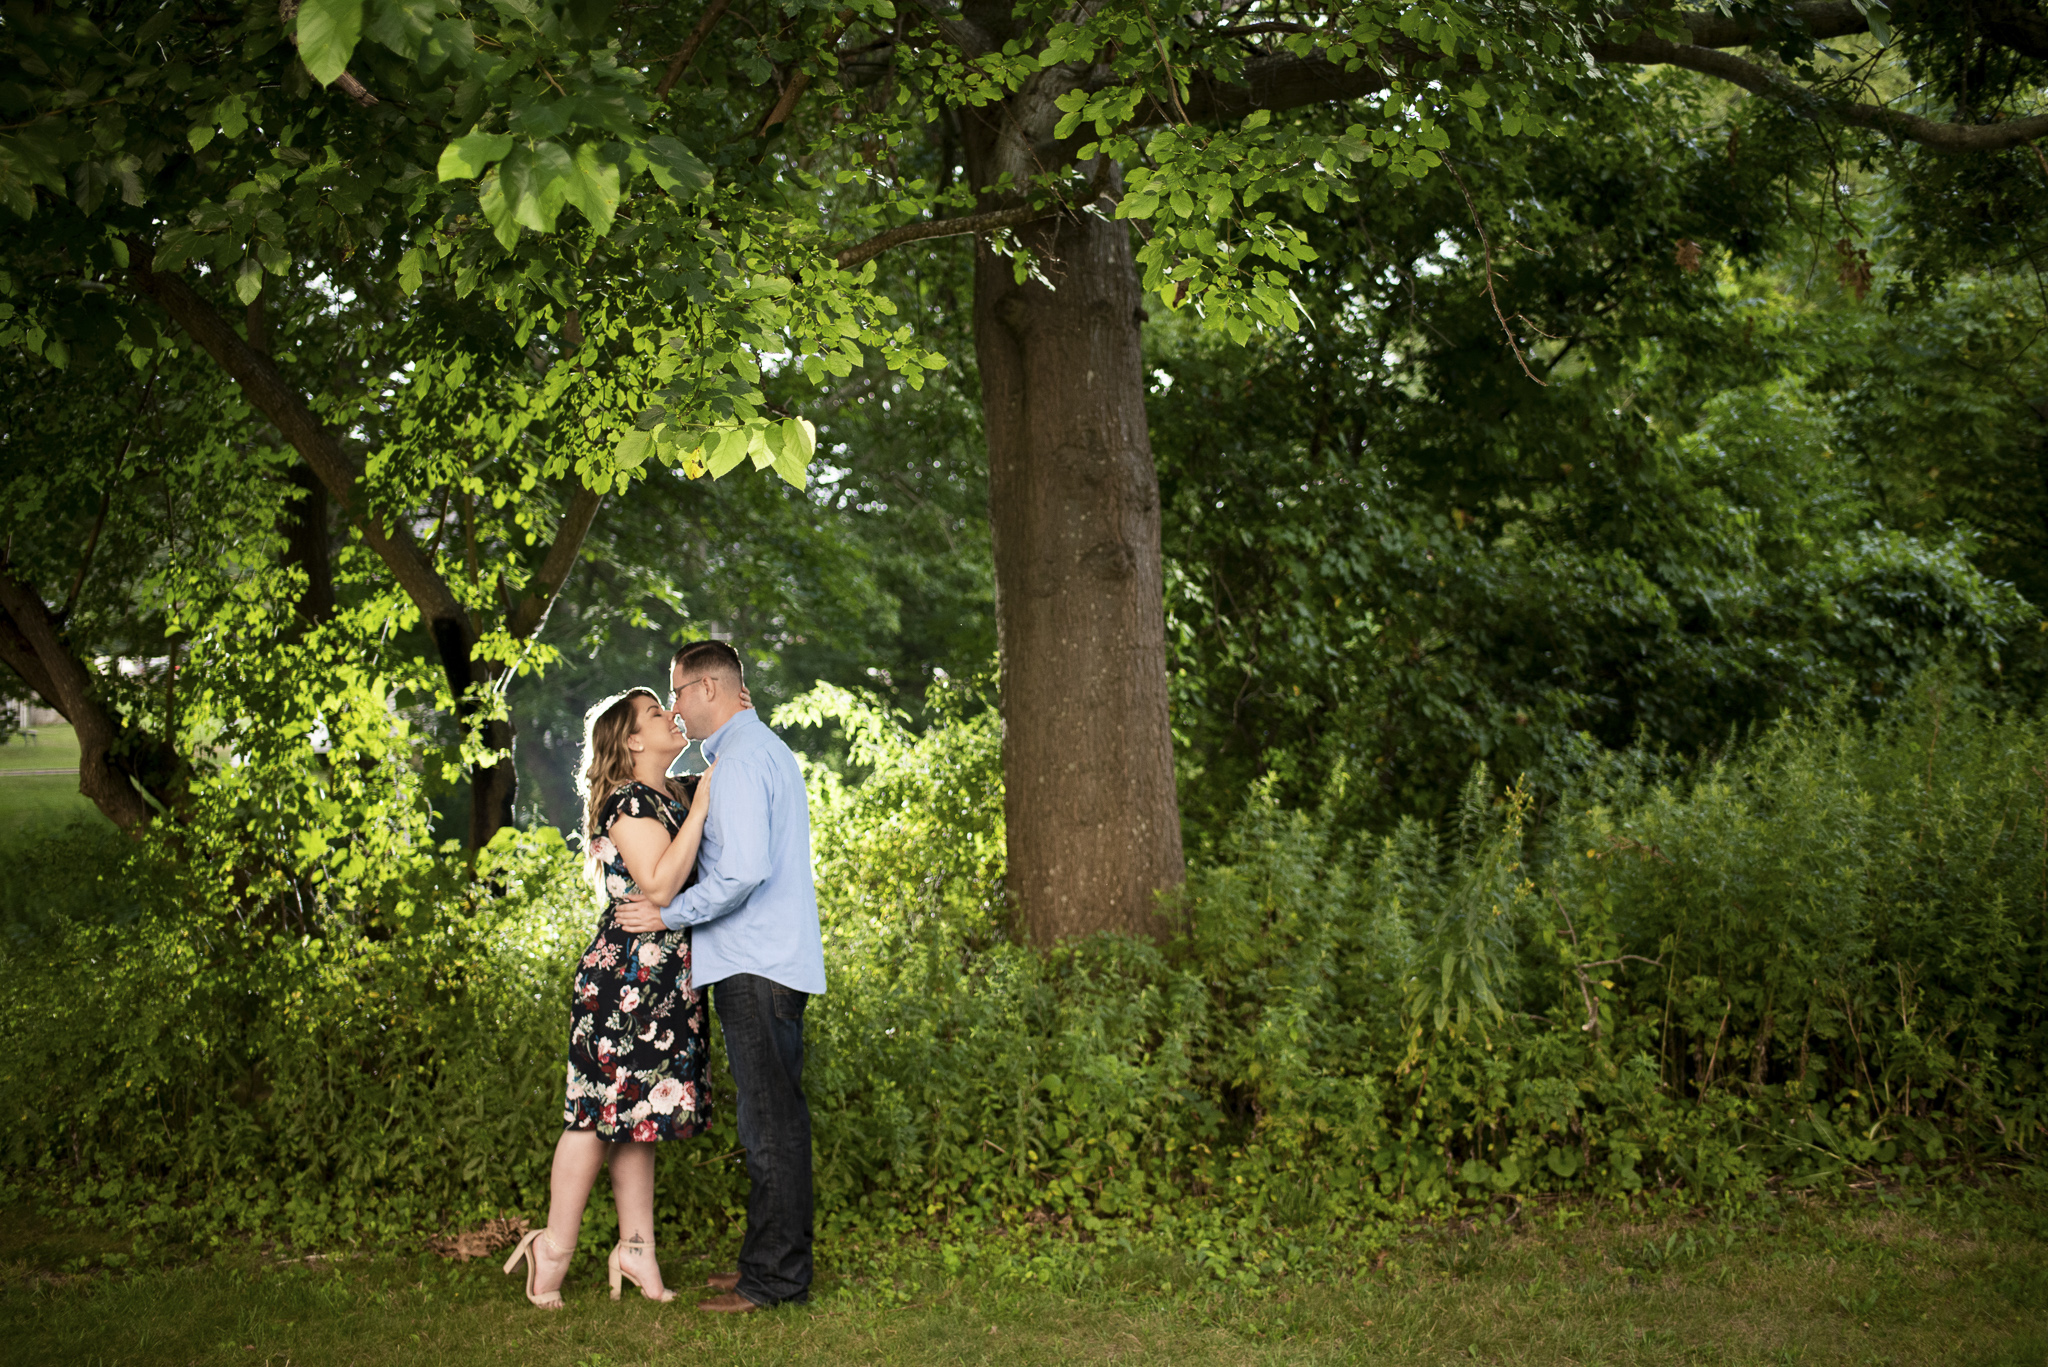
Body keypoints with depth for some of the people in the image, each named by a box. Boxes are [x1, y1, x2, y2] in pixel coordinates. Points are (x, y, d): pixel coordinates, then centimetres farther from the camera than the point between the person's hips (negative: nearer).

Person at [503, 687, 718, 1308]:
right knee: (603, 1108, -5)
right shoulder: (629, 802, -11)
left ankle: (636, 1245, 13)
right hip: (627, 971, -9)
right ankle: (555, 1248, 5)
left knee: (637, 1110, 10)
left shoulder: (674, 797, 17)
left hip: (665, 979, 9)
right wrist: (701, 808, -19)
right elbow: (659, 885, -22)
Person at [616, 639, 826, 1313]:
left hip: (756, 967, -11)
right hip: (766, 960, 11)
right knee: (770, 1118, 14)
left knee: (770, 1119, -6)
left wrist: (668, 914, -12)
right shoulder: (767, 748, 20)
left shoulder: (740, 759, -13)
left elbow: (744, 870, -23)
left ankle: (775, 1277, 0)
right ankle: (770, 1260, 21)